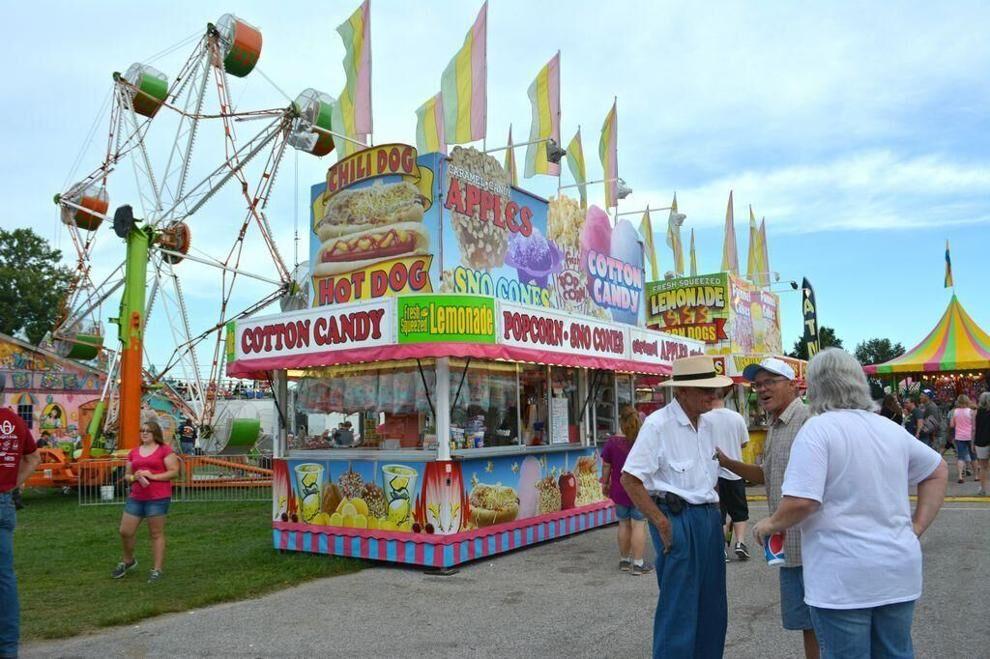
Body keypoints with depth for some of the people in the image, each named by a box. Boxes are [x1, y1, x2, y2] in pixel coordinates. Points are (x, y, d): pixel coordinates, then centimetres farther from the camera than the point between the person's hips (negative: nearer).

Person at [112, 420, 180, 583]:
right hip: (136, 498, 6)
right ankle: (128, 561, 34)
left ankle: (156, 570, 9)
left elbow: (174, 471, -6)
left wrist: (153, 476, -16)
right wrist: (135, 477, -5)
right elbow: (127, 474, 18)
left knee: (156, 534, 0)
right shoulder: (134, 452, 13)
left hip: (158, 498, -5)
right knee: (125, 531, 8)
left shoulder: (164, 450, -2)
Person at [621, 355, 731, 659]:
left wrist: (715, 515, 12)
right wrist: (663, 524, -16)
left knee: (712, 606, 15)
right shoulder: (658, 424, -14)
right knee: (678, 607, 0)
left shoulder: (706, 425, 10)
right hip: (677, 519, -8)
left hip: (709, 518, 8)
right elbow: (629, 479, -16)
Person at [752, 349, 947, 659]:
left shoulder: (818, 428, -14)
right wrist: (917, 526, 18)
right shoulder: (891, 429, 8)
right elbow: (938, 471, 21)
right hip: (899, 572, 7)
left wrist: (770, 524, -5)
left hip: (844, 578, -6)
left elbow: (801, 502, -23)